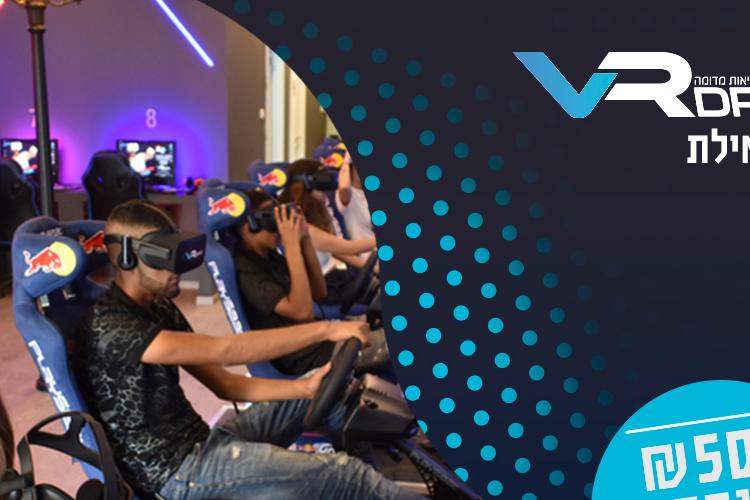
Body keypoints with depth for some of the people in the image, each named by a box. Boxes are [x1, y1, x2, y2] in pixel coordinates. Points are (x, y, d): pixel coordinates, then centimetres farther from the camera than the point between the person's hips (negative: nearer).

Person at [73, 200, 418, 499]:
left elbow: (224, 384, 5)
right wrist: (325, 330, -26)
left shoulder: (159, 308, 9)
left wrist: (306, 387, -8)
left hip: (199, 443, 9)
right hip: (177, 472, -9)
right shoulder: (108, 327, -21)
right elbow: (225, 350, -29)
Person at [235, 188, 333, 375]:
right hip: (301, 358, -8)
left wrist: (305, 240, -6)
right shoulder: (246, 270, -21)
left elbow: (319, 293, 5)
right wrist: (292, 247, -29)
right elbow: (302, 311, -31)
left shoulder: (270, 256, 6)